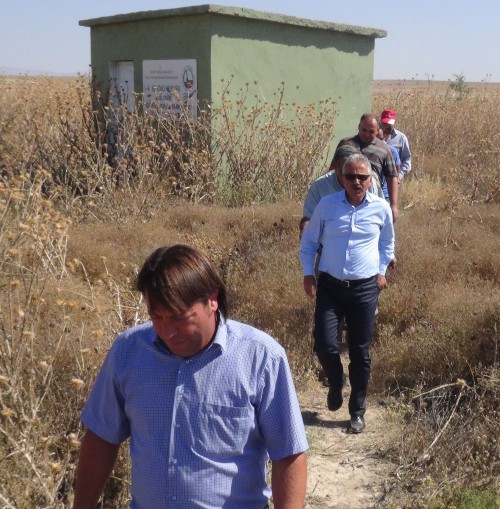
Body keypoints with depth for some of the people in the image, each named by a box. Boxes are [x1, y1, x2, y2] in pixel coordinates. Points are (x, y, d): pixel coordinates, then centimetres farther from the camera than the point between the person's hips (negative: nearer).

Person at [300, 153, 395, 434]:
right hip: (330, 285, 0)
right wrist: (308, 273, 5)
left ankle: (358, 411, 20)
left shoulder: (381, 208, -1)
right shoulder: (327, 204, -3)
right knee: (325, 345, -8)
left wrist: (382, 271, 13)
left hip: (365, 288, 0)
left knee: (360, 353, 5)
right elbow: (309, 241, 10)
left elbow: (387, 242, 19)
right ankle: (336, 383, 26)